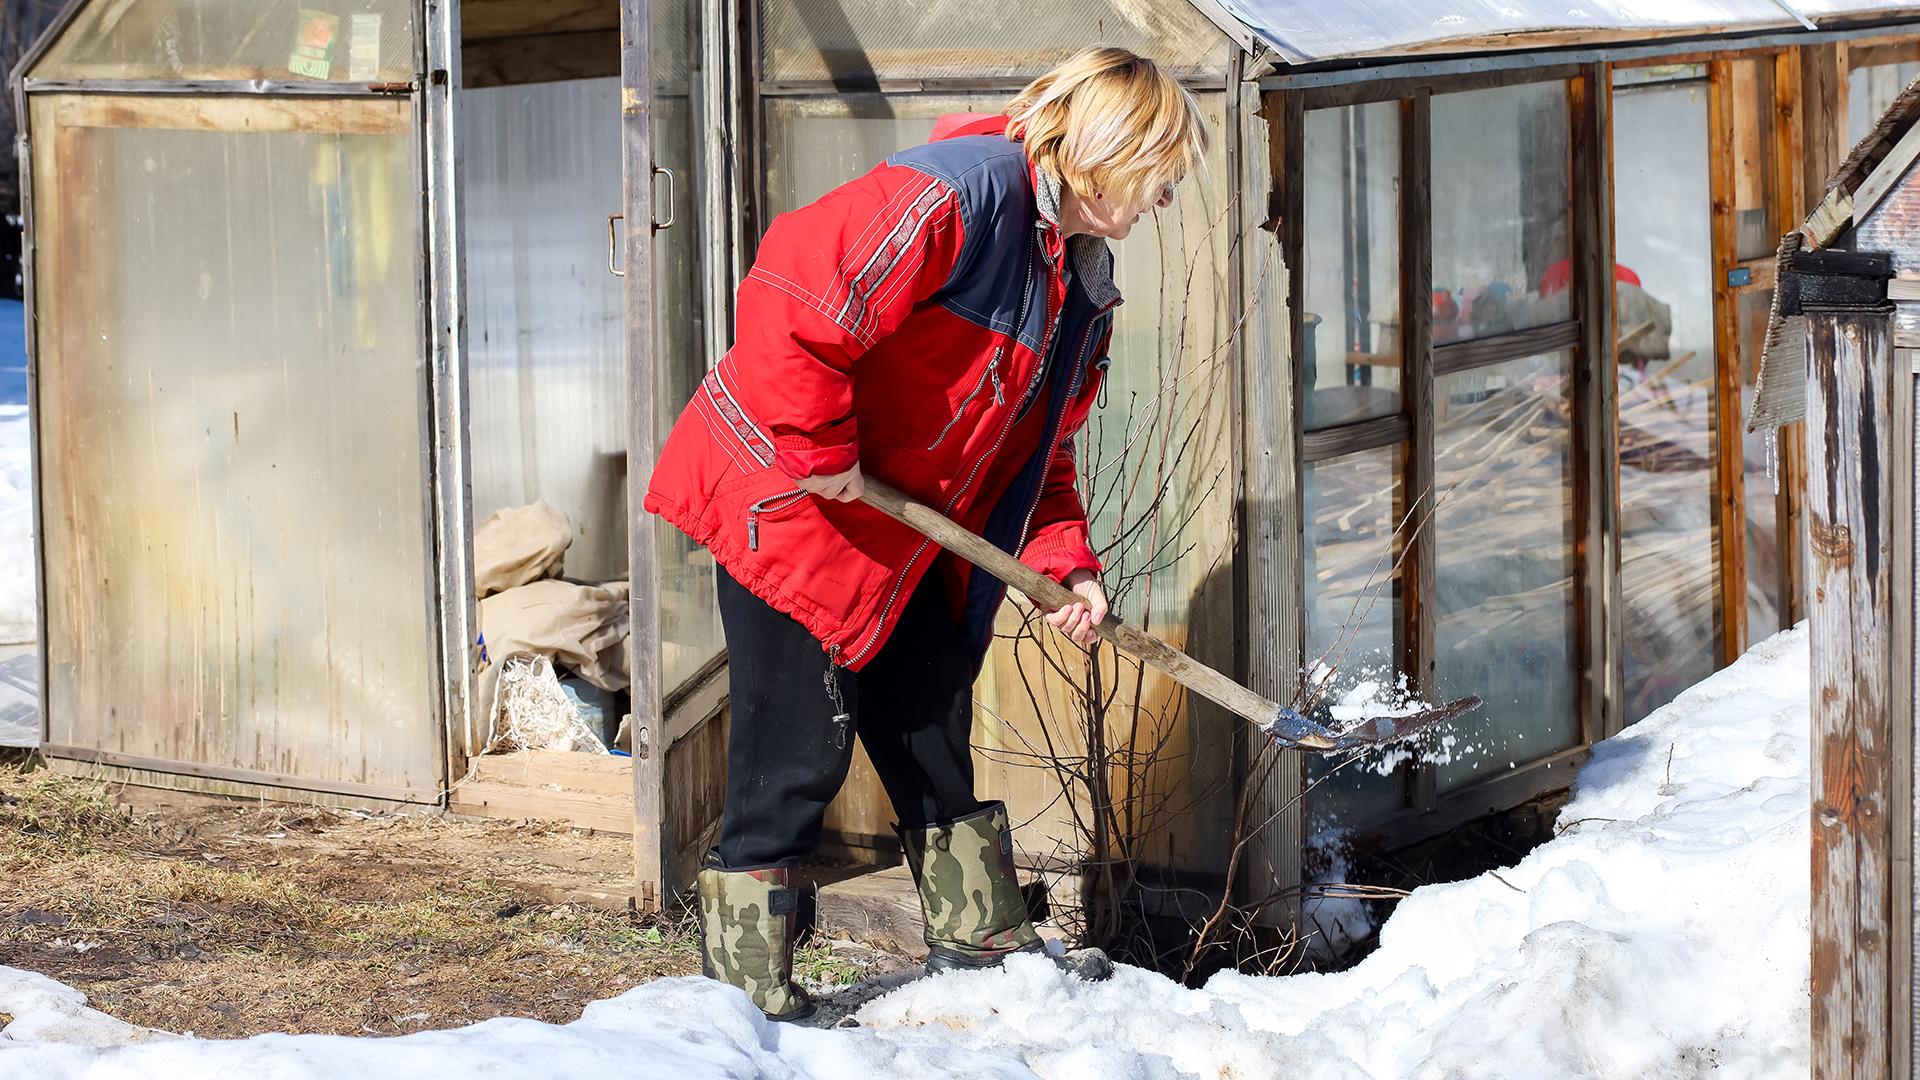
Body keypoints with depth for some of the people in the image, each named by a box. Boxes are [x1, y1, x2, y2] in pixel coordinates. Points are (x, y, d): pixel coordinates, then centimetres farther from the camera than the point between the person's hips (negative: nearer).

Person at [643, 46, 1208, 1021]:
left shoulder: (1081, 286, 9)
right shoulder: (962, 190, -24)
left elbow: (1037, 445, 18)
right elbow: (792, 298, -33)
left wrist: (1063, 559, 3)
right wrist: (819, 449, -26)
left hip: (904, 538, 9)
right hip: (783, 502, -9)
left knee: (933, 738, 16)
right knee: (801, 751, -6)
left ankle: (979, 945, 29)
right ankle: (748, 994, 5)